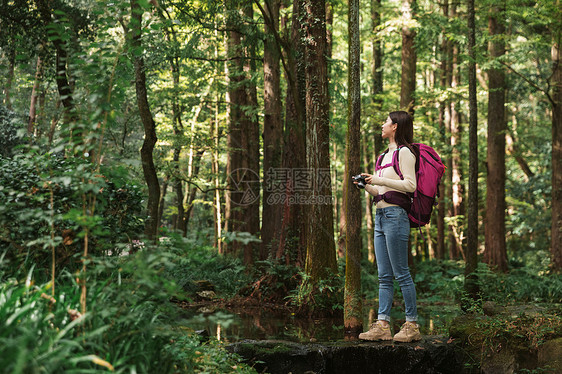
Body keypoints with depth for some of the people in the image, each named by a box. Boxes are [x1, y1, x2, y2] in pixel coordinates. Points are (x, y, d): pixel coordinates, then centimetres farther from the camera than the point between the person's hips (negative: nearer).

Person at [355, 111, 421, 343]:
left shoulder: (404, 152, -4)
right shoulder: (386, 155, 22)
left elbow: (410, 185, -14)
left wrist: (380, 180, -14)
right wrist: (366, 185, 9)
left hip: (395, 215, -9)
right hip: (380, 216, 9)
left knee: (401, 273, -7)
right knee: (384, 276, 6)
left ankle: (412, 325, -1)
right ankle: (382, 326, 6)